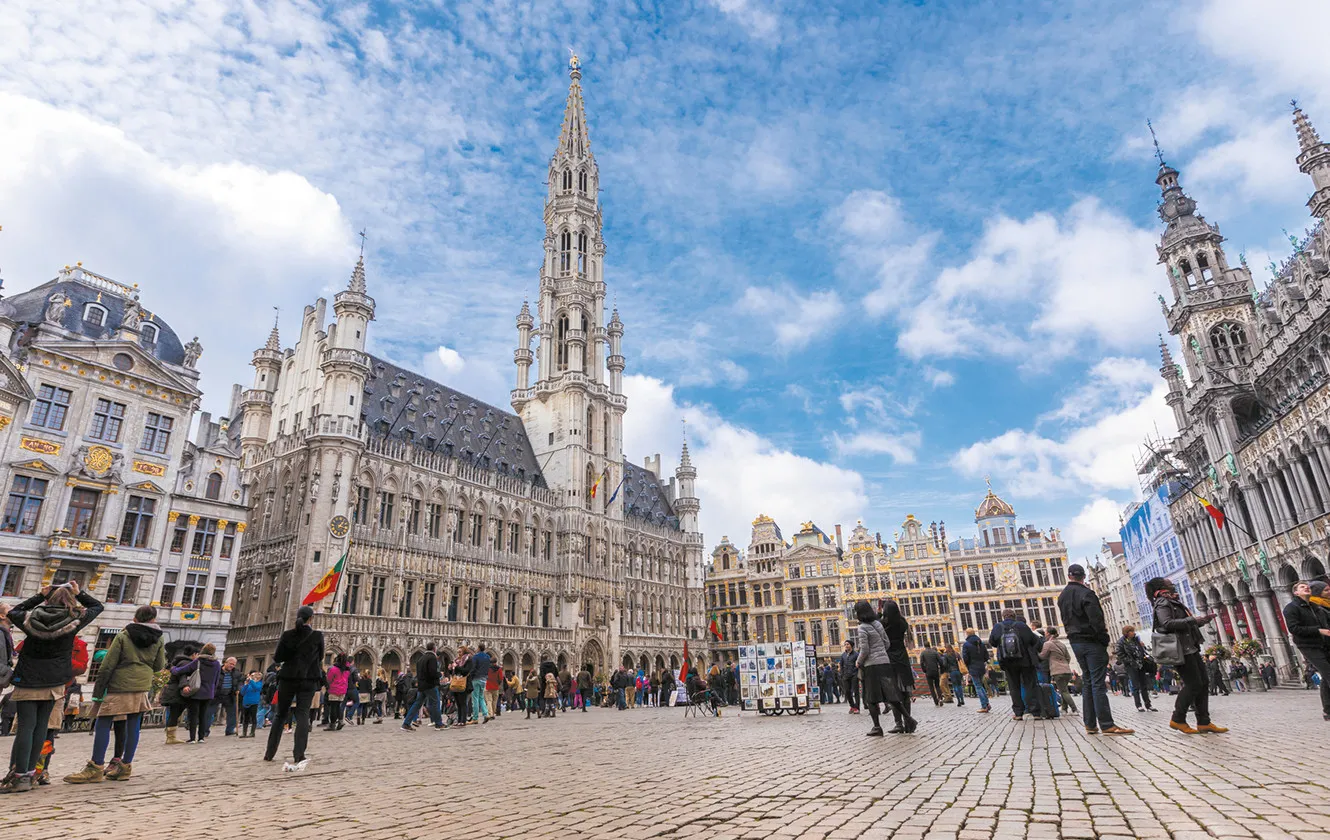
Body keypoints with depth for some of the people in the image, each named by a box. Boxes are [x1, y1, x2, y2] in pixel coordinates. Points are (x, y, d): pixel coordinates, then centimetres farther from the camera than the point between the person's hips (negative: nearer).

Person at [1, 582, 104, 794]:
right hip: (53, 682, 0)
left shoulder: (30, 618, -6)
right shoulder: (74, 620, -8)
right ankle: (29, 772, 14)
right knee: (40, 725, 8)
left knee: (26, 727, 0)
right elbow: (97, 606, 10)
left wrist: (40, 596, 17)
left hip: (27, 681, 0)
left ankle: (21, 776, 0)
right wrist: (78, 593, 11)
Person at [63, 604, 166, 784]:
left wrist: (98, 691, -3)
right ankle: (125, 766, 12)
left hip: (118, 686, -3)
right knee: (133, 726, 8)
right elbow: (159, 666, 9)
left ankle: (96, 767, 0)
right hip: (141, 688, 4)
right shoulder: (158, 640, 5)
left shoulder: (123, 636, -2)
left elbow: (108, 665, -6)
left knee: (102, 724, 2)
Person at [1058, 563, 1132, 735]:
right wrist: (1104, 637, -9)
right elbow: (1096, 619, -18)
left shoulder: (1062, 597, 12)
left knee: (1087, 682, 11)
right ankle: (1107, 725, -7)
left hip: (1075, 642, 7)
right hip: (1092, 642, -7)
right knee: (1098, 683, -7)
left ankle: (1090, 725, 10)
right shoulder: (1085, 593, -13)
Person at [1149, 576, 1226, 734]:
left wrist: (1203, 620, 18)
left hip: (1190, 649, 10)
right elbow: (1167, 623, -23)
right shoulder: (1162, 603, -8)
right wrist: (1192, 619, -21)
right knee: (1193, 684, -10)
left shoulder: (1174, 602, 23)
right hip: (1181, 650, -10)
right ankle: (1178, 719, -1)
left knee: (1203, 684, 7)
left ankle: (1204, 722, 10)